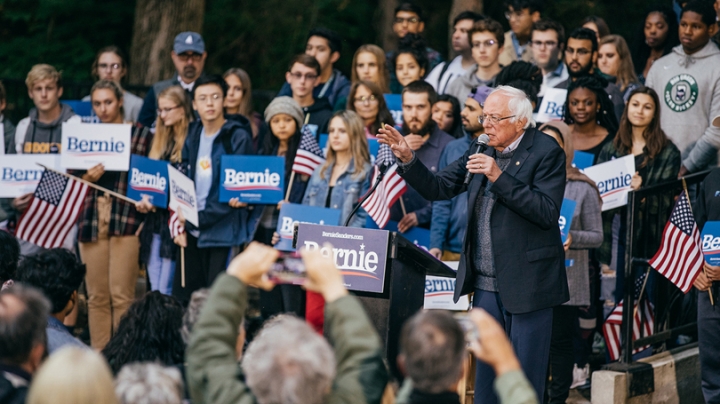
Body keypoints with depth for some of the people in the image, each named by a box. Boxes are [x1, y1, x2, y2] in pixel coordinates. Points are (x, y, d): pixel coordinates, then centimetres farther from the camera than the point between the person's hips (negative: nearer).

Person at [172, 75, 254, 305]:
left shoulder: (238, 138, -8)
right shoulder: (192, 136, 11)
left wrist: (199, 218, -12)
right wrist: (182, 224, 3)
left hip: (224, 232, -6)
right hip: (194, 233, 6)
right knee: (182, 299, 7)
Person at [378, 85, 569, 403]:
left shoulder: (546, 152, -9)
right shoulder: (482, 150, 9)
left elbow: (548, 213, -20)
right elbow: (438, 188, 9)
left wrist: (499, 177, -25)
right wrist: (407, 159, -7)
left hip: (527, 283, -6)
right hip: (486, 284, 6)